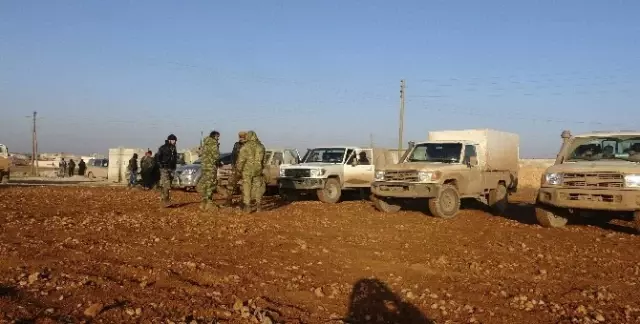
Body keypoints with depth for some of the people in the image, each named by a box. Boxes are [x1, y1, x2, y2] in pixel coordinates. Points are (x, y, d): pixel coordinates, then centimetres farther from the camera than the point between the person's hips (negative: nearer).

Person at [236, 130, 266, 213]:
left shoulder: (245, 146, -11)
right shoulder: (261, 146, 3)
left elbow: (241, 159, -10)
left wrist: (238, 169, 3)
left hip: (247, 170, -4)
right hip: (258, 170, 4)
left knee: (246, 188, 3)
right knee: (258, 188, 13)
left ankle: (247, 207, 2)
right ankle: (258, 206, 13)